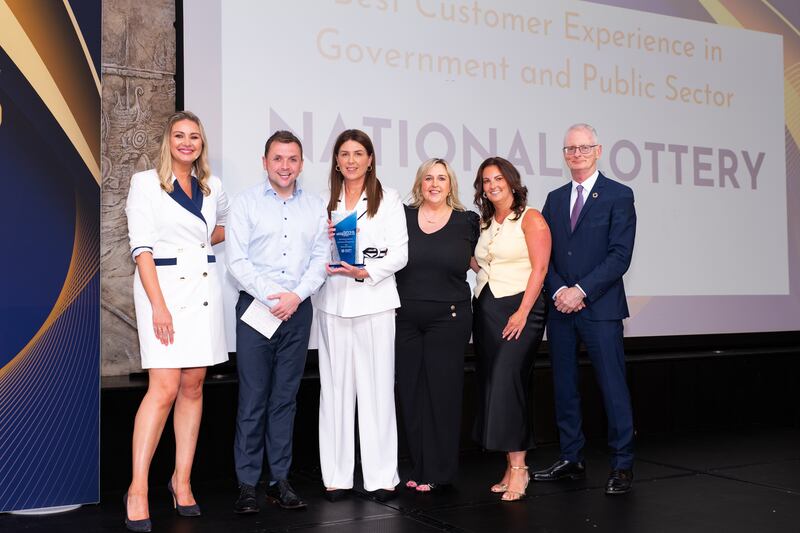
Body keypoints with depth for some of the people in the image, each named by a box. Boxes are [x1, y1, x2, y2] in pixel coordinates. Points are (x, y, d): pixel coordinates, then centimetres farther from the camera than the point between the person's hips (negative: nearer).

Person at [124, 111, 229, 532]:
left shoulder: (213, 186, 12)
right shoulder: (145, 183, -1)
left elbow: (225, 226, 32)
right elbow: (142, 247, -9)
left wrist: (210, 239, 10)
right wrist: (159, 306, -16)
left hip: (205, 288, 5)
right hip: (163, 287, -5)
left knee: (193, 385, 5)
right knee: (164, 387, -13)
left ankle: (182, 481, 14)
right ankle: (138, 489, -5)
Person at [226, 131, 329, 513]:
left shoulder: (315, 206, 10)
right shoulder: (246, 202, 2)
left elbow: (320, 259, 4)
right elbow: (236, 260, -4)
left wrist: (296, 296, -10)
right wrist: (271, 296, -13)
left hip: (298, 308, 3)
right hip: (256, 306, -2)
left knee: (285, 397, 7)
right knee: (252, 398, -2)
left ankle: (280, 479, 14)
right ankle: (246, 484, 5)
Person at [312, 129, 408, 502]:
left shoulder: (388, 198, 6)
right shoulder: (325, 201, 14)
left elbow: (400, 253, -1)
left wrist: (366, 271, -14)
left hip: (374, 300, -2)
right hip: (332, 302, 2)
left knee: (377, 386, -3)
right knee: (335, 386, 2)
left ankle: (381, 475, 4)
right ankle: (337, 476, 8)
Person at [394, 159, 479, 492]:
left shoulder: (466, 222, 4)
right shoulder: (403, 217, 4)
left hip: (449, 318, -1)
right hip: (405, 318, 2)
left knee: (442, 391, 1)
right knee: (411, 392, 5)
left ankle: (438, 471, 13)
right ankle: (419, 467, 18)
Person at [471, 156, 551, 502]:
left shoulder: (530, 218, -3)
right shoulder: (484, 224, 17)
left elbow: (539, 268, -12)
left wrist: (523, 312, -19)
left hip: (518, 308, -7)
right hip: (485, 308, 7)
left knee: (507, 382, -15)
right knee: (491, 385, 4)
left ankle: (518, 467, -8)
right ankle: (512, 466, 10)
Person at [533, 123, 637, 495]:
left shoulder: (619, 195, -1)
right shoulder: (555, 199, 15)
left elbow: (619, 255, -9)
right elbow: (544, 254, 10)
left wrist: (581, 291, -15)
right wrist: (558, 291, -6)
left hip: (599, 307, -5)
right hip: (560, 307, 5)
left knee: (612, 387, -3)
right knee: (564, 386, 9)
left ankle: (622, 465, 7)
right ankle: (571, 460, 19)